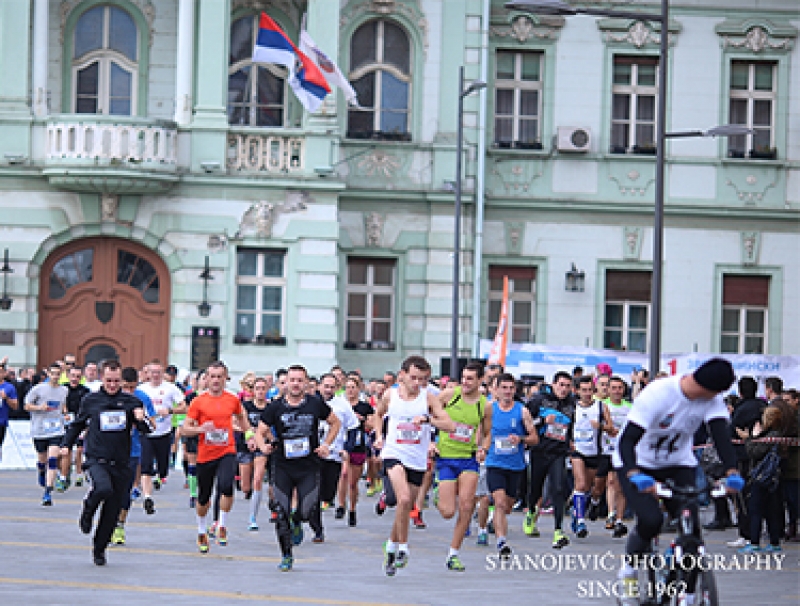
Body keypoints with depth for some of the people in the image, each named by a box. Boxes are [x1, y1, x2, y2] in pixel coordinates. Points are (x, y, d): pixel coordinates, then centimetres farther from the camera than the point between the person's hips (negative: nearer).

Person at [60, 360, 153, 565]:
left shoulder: (131, 402, 4)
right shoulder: (90, 401, 5)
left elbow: (147, 429, -1)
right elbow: (77, 424, 21)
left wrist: (141, 419, -22)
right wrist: (66, 444, 12)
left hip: (121, 464, 2)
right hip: (96, 460, -2)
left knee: (112, 513, 5)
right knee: (103, 488, -33)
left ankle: (99, 549, 24)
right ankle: (88, 509, -1)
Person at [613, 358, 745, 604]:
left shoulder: (712, 400, -14)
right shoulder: (657, 394, -30)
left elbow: (721, 434, -25)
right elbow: (627, 440, -34)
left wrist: (732, 472, -43)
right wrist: (634, 474, -52)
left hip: (678, 465, 4)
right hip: (637, 463, -4)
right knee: (651, 520, -27)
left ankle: (687, 596, -3)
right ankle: (629, 569, 2)